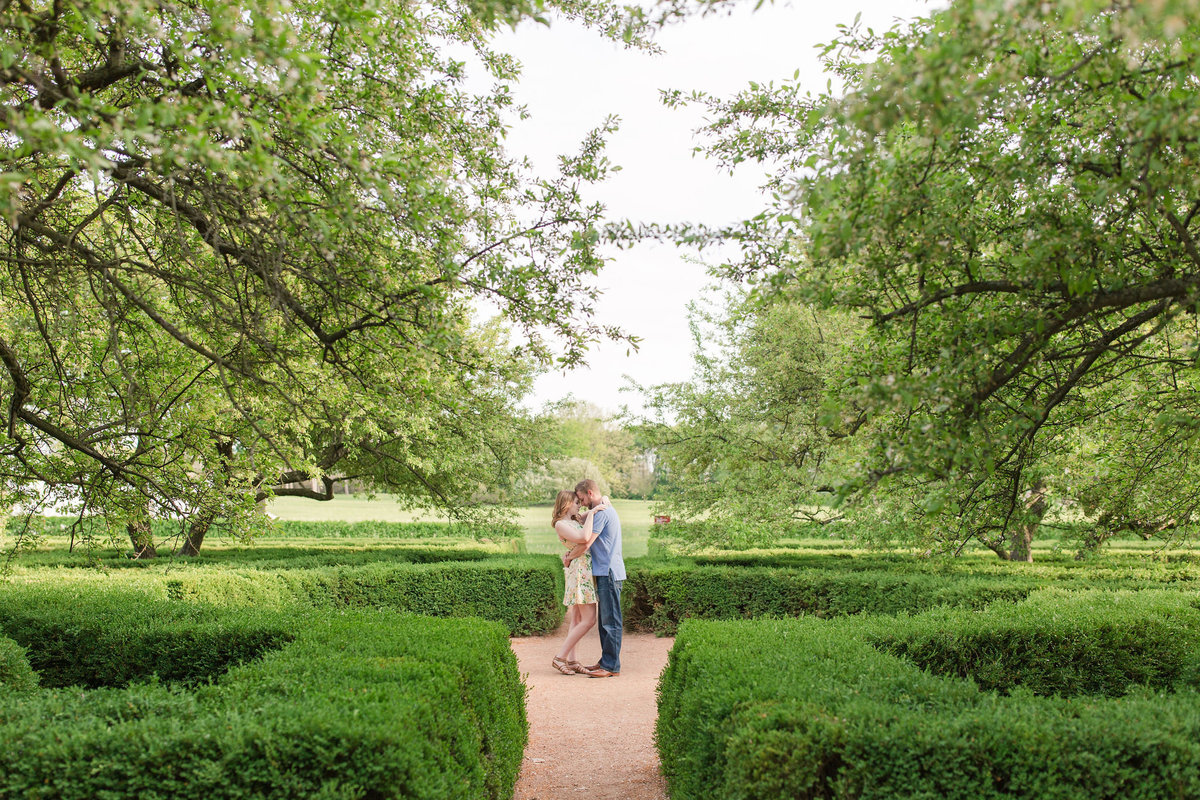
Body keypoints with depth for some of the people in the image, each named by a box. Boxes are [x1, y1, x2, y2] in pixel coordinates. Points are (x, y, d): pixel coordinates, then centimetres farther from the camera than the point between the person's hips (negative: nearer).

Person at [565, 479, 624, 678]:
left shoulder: (601, 513, -14)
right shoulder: (607, 510, 20)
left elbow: (585, 544, -18)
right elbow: (591, 543, 24)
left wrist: (569, 558, -1)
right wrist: (572, 553, 10)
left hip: (609, 573, -11)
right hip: (606, 572, 11)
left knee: (610, 621, -7)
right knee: (605, 620, 13)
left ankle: (611, 666, -4)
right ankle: (606, 661, 18)